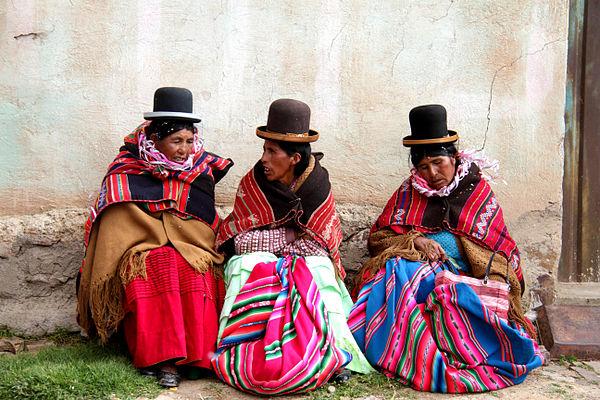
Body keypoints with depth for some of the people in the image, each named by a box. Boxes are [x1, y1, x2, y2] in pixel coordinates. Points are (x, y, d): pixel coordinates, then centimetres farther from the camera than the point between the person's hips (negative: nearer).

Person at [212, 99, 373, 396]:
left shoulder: (317, 185, -4)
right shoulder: (251, 183, -4)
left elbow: (324, 240, -1)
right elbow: (238, 239, -5)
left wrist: (271, 239, -8)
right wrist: (294, 238, -11)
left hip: (307, 259, 0)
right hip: (257, 258, 0)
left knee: (317, 270, -30)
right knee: (249, 267, -30)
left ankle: (330, 353, -31)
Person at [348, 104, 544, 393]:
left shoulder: (479, 193, 10)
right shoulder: (408, 193, 14)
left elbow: (502, 253, 10)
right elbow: (376, 237, 12)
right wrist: (414, 240, -7)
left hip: (463, 276, -1)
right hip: (411, 269, 1)